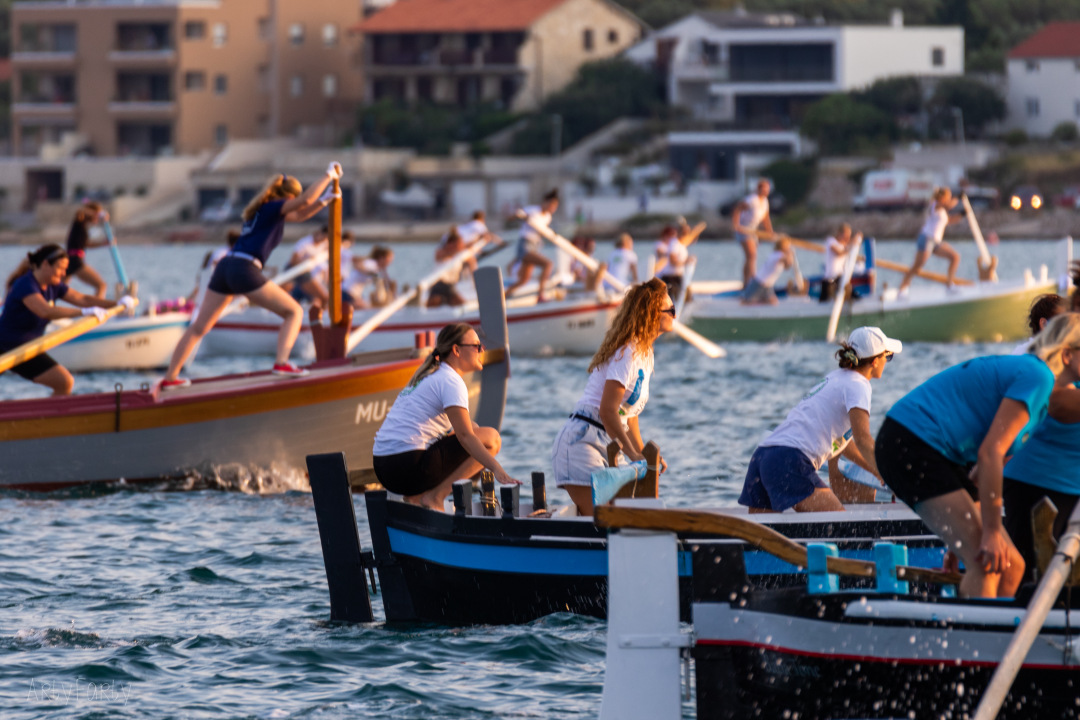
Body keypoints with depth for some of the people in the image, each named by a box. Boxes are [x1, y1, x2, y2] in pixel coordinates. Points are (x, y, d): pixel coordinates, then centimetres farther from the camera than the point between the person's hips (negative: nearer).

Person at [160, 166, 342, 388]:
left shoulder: (264, 210, 27)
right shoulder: (273, 208, 2)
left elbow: (300, 215, 39)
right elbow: (305, 199, -12)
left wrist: (323, 201, 29)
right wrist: (328, 176, -2)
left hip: (224, 268, 9)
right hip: (245, 270, -9)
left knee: (199, 328, 13)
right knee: (294, 312, 1)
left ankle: (170, 377, 13)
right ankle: (282, 363, -15)